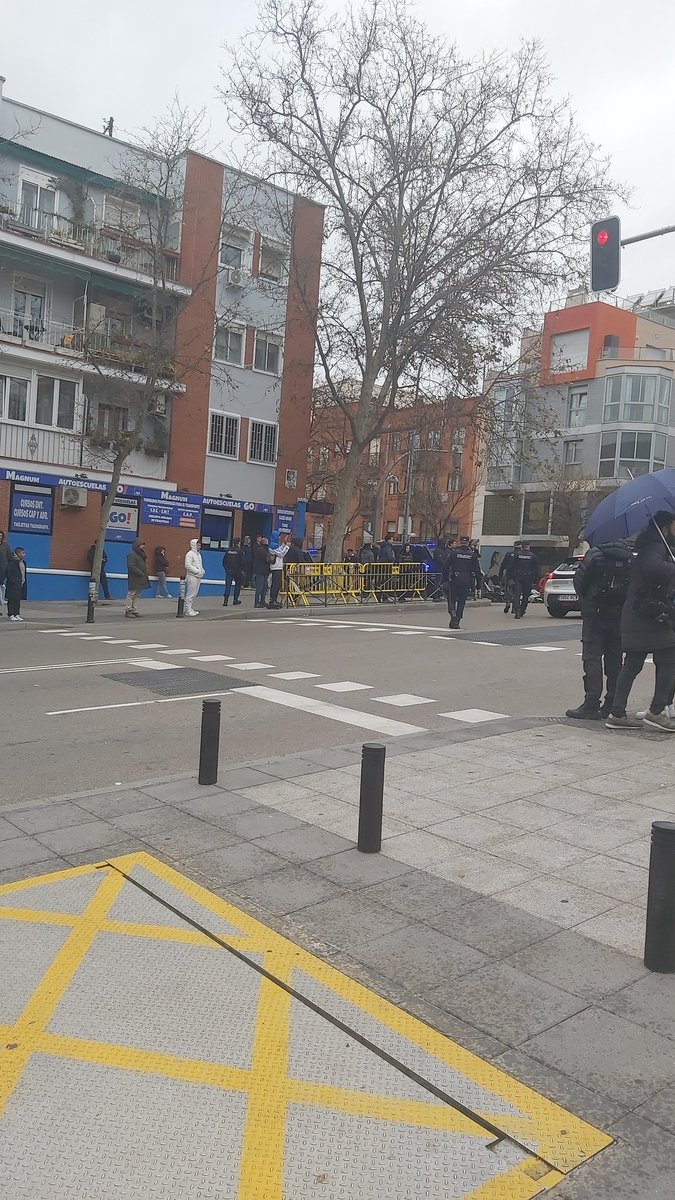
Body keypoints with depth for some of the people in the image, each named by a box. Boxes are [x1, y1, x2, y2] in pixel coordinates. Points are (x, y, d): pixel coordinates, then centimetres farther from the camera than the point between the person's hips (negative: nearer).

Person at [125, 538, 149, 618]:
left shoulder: (142, 554, 17)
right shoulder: (132, 555, -13)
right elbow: (131, 566, -20)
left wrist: (145, 574, 10)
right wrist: (140, 573, -19)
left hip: (140, 579, 9)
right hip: (134, 579, -9)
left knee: (136, 595, 13)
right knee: (131, 594, -4)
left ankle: (133, 610, 19)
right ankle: (128, 610, 1)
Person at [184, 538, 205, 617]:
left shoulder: (198, 554, 18)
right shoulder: (190, 554, -9)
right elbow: (188, 565, -18)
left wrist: (203, 571, 7)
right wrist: (197, 571, -19)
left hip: (198, 577, 9)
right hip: (192, 577, -9)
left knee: (195, 594, 12)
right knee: (191, 594, -8)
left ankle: (191, 608, 19)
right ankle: (188, 610, -6)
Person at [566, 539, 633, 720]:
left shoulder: (595, 555, -10)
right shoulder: (631, 558, 4)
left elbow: (579, 582, -6)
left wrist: (586, 597, 12)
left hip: (595, 615, -4)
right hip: (619, 617, 5)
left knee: (592, 658, -3)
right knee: (614, 660, 10)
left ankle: (591, 704, -9)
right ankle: (613, 704, 13)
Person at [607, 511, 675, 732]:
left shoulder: (655, 546, 21)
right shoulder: (655, 547, -11)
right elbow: (654, 567, -32)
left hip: (635, 617, 10)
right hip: (650, 617, -10)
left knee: (632, 665, 8)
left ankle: (617, 714, 8)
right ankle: (656, 712, -2)